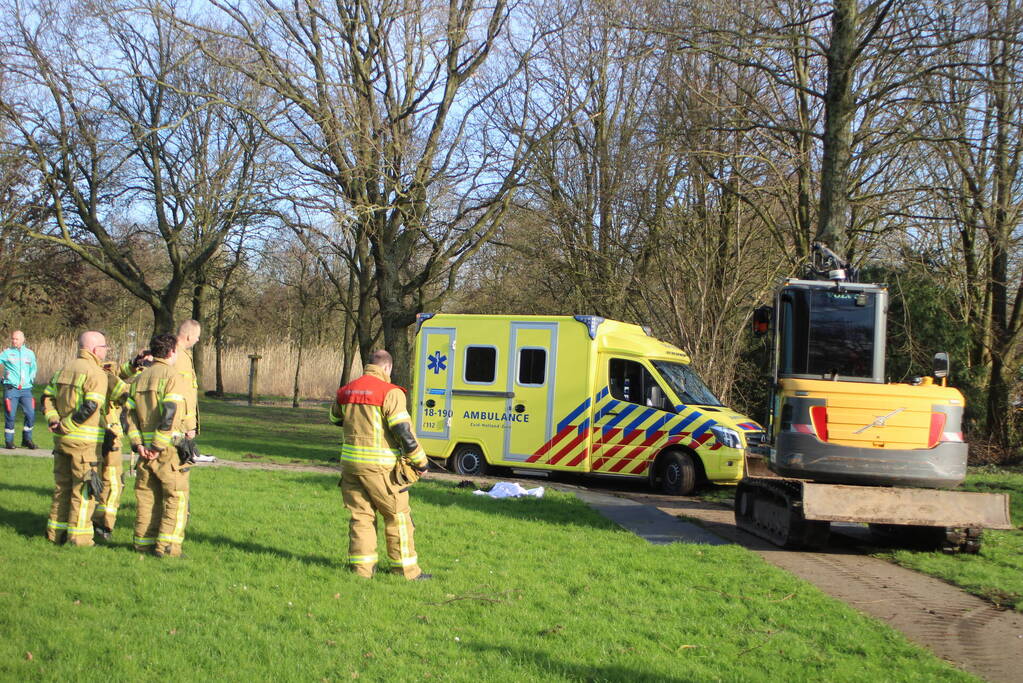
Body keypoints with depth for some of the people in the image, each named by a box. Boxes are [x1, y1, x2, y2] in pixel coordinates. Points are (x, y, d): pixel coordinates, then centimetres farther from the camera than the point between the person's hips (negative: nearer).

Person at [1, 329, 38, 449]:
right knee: (10, 415, -1)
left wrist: (30, 378, 6)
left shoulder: (29, 353, 11)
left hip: (26, 389, 3)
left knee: (31, 414, -1)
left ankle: (27, 439, 15)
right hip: (11, 389, -3)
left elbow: (33, 368, 19)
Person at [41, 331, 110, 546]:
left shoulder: (64, 370, 14)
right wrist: (67, 426, -15)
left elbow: (47, 397, 12)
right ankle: (79, 537, 1)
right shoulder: (96, 374, -12)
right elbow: (90, 407, -21)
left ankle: (56, 533, 22)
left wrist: (53, 419, 0)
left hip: (62, 439, 8)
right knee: (83, 489, 0)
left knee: (62, 486, 16)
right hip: (85, 441, -8)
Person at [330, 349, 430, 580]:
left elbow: (335, 418, 28)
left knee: (360, 515, 13)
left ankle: (362, 567, 10)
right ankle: (405, 568, 9)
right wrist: (420, 461, -6)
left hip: (350, 463, 6)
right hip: (379, 466, -6)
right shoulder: (390, 393, -11)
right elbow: (403, 431, -15)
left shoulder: (347, 391, 10)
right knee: (398, 516, 5)